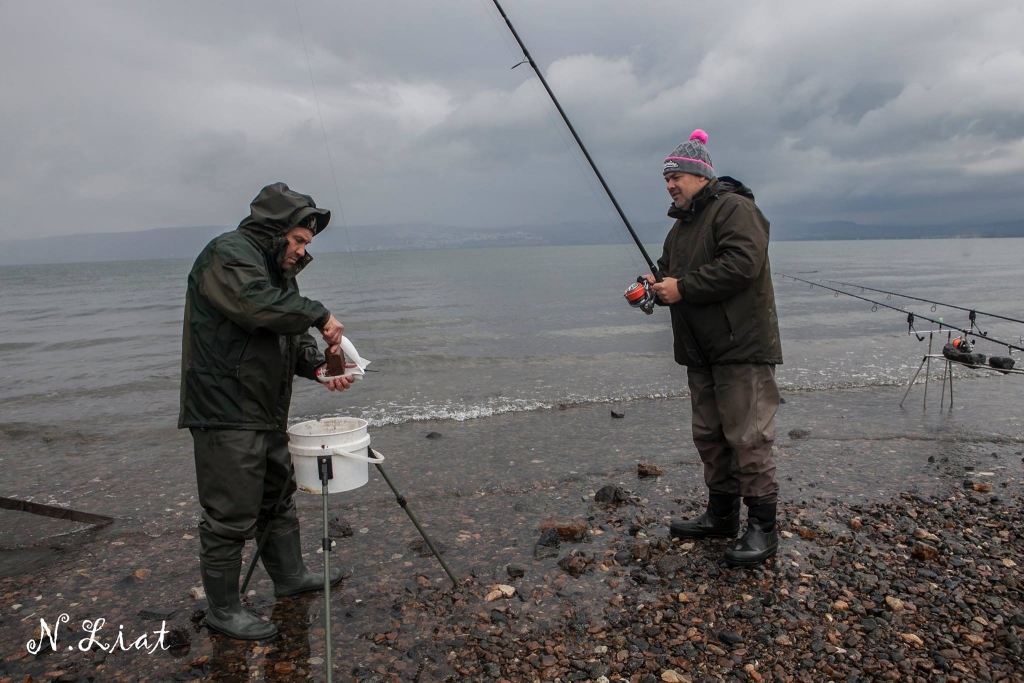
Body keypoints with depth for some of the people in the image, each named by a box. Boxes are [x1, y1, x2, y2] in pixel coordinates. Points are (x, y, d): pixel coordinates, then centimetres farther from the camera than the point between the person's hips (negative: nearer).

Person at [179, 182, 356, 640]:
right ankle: (222, 609, 16)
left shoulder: (278, 270, 18)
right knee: (231, 514, -1)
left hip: (266, 413, 10)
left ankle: (290, 576, 39)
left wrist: (320, 368, -1)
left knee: (278, 496, 22)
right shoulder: (227, 254, -13)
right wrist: (318, 314, -23)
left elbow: (291, 339, 17)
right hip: (225, 414, -10)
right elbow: (257, 304, -33)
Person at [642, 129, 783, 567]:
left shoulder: (735, 209, -10)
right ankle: (721, 516, 27)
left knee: (748, 437, -6)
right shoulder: (682, 226, 19)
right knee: (709, 436, 14)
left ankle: (762, 529, 4)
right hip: (701, 351, 10)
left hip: (742, 347, -9)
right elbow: (669, 271, 23)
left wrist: (682, 288, -20)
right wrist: (654, 286, -1)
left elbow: (742, 264, -25)